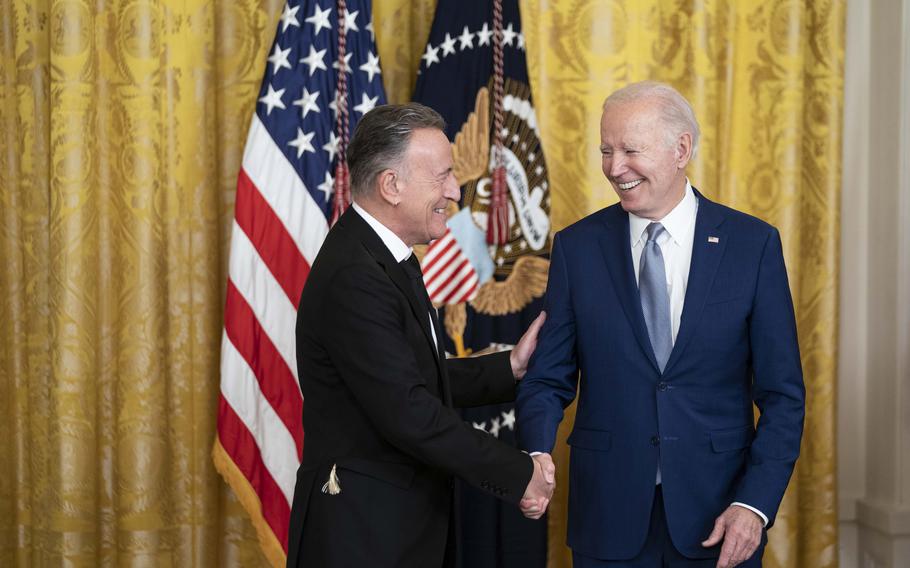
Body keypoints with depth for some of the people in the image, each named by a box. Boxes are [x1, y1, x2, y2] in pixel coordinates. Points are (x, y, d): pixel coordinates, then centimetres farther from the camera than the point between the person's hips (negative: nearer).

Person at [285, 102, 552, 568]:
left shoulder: (387, 259, 10)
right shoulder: (353, 277, -22)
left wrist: (509, 368, 5)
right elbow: (407, 412, -26)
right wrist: (518, 475, -19)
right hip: (363, 530, -10)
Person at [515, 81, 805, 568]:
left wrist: (755, 504, -12)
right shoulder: (576, 246, 1)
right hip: (609, 520, 1)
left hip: (718, 515, -1)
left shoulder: (753, 245, -3)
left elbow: (782, 394, -2)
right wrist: (536, 453, -17)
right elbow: (550, 377, 2)